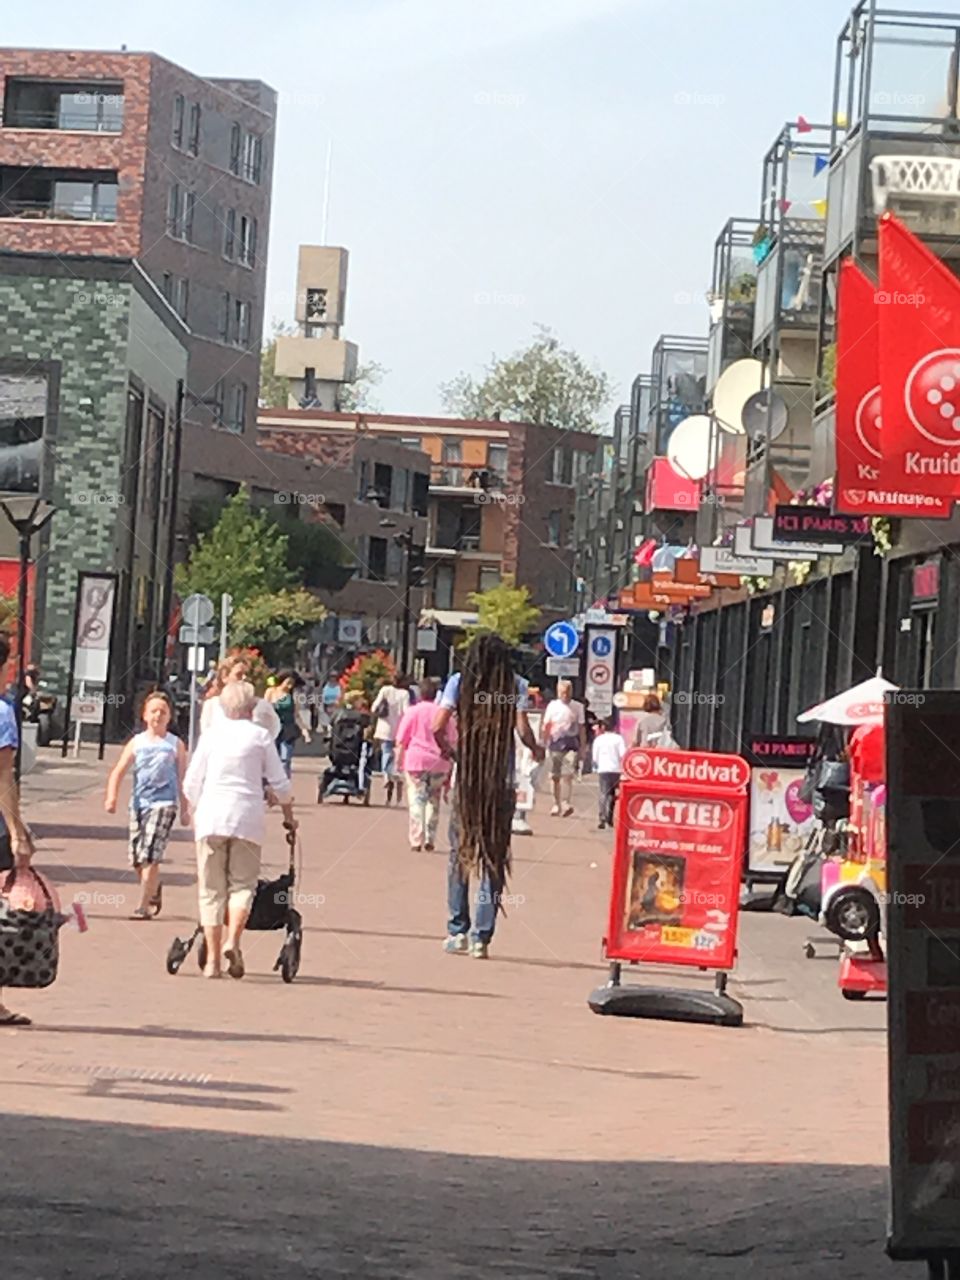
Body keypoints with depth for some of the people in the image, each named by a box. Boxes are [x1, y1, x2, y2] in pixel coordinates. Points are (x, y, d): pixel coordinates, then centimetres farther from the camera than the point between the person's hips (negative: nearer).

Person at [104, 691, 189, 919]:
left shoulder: (175, 745, 4)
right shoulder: (137, 743, 8)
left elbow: (182, 779, 8)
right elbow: (119, 771, 1)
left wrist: (184, 810, 8)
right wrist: (111, 796, -14)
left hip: (164, 803, -3)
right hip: (139, 803, 3)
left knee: (150, 855, -14)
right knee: (136, 858, 7)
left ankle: (143, 906, -10)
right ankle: (154, 891, 34)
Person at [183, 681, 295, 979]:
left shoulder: (211, 734, 7)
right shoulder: (260, 736, 4)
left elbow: (191, 783, 8)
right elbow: (279, 783, 7)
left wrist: (195, 813, 24)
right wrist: (288, 815, 22)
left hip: (211, 816, 1)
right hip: (247, 818, -1)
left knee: (212, 889, 5)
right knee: (242, 883, 7)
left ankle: (213, 958, 2)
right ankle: (232, 940, -16)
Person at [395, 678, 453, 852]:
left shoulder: (412, 712, -1)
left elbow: (401, 740, -2)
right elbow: (451, 741, 9)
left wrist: (399, 760, 7)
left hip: (416, 761, -2)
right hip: (439, 762, 2)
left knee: (416, 800, -1)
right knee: (434, 801, 12)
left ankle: (417, 840, -8)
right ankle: (430, 839, 8)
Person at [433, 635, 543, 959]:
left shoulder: (459, 682, 1)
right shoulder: (515, 685, -1)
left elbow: (438, 727, -6)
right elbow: (522, 729, -8)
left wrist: (447, 750, 14)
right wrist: (536, 749, 13)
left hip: (465, 780, 1)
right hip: (502, 783, -1)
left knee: (460, 854, 12)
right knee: (494, 858, 4)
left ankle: (457, 931, 9)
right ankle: (481, 937, 0)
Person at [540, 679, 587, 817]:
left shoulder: (577, 707, 4)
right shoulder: (553, 706, 6)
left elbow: (581, 728, 6)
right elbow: (545, 726, 10)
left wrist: (583, 747, 4)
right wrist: (543, 744, 5)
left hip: (571, 744, -2)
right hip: (556, 743, 2)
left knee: (567, 775, -15)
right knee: (555, 777, 6)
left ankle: (565, 803, -21)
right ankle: (556, 804, 15)